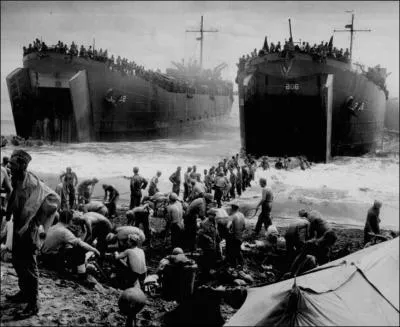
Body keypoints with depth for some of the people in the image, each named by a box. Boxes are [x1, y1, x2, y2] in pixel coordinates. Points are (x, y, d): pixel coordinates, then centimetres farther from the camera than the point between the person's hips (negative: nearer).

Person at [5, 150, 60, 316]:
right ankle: (24, 292, 38)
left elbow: (54, 199, -25)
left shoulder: (32, 182, -22)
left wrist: (36, 219, -18)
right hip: (18, 226, 9)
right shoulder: (17, 181, 2)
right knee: (17, 261, 20)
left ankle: (33, 303, 9)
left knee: (29, 265, -1)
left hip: (28, 229, -8)